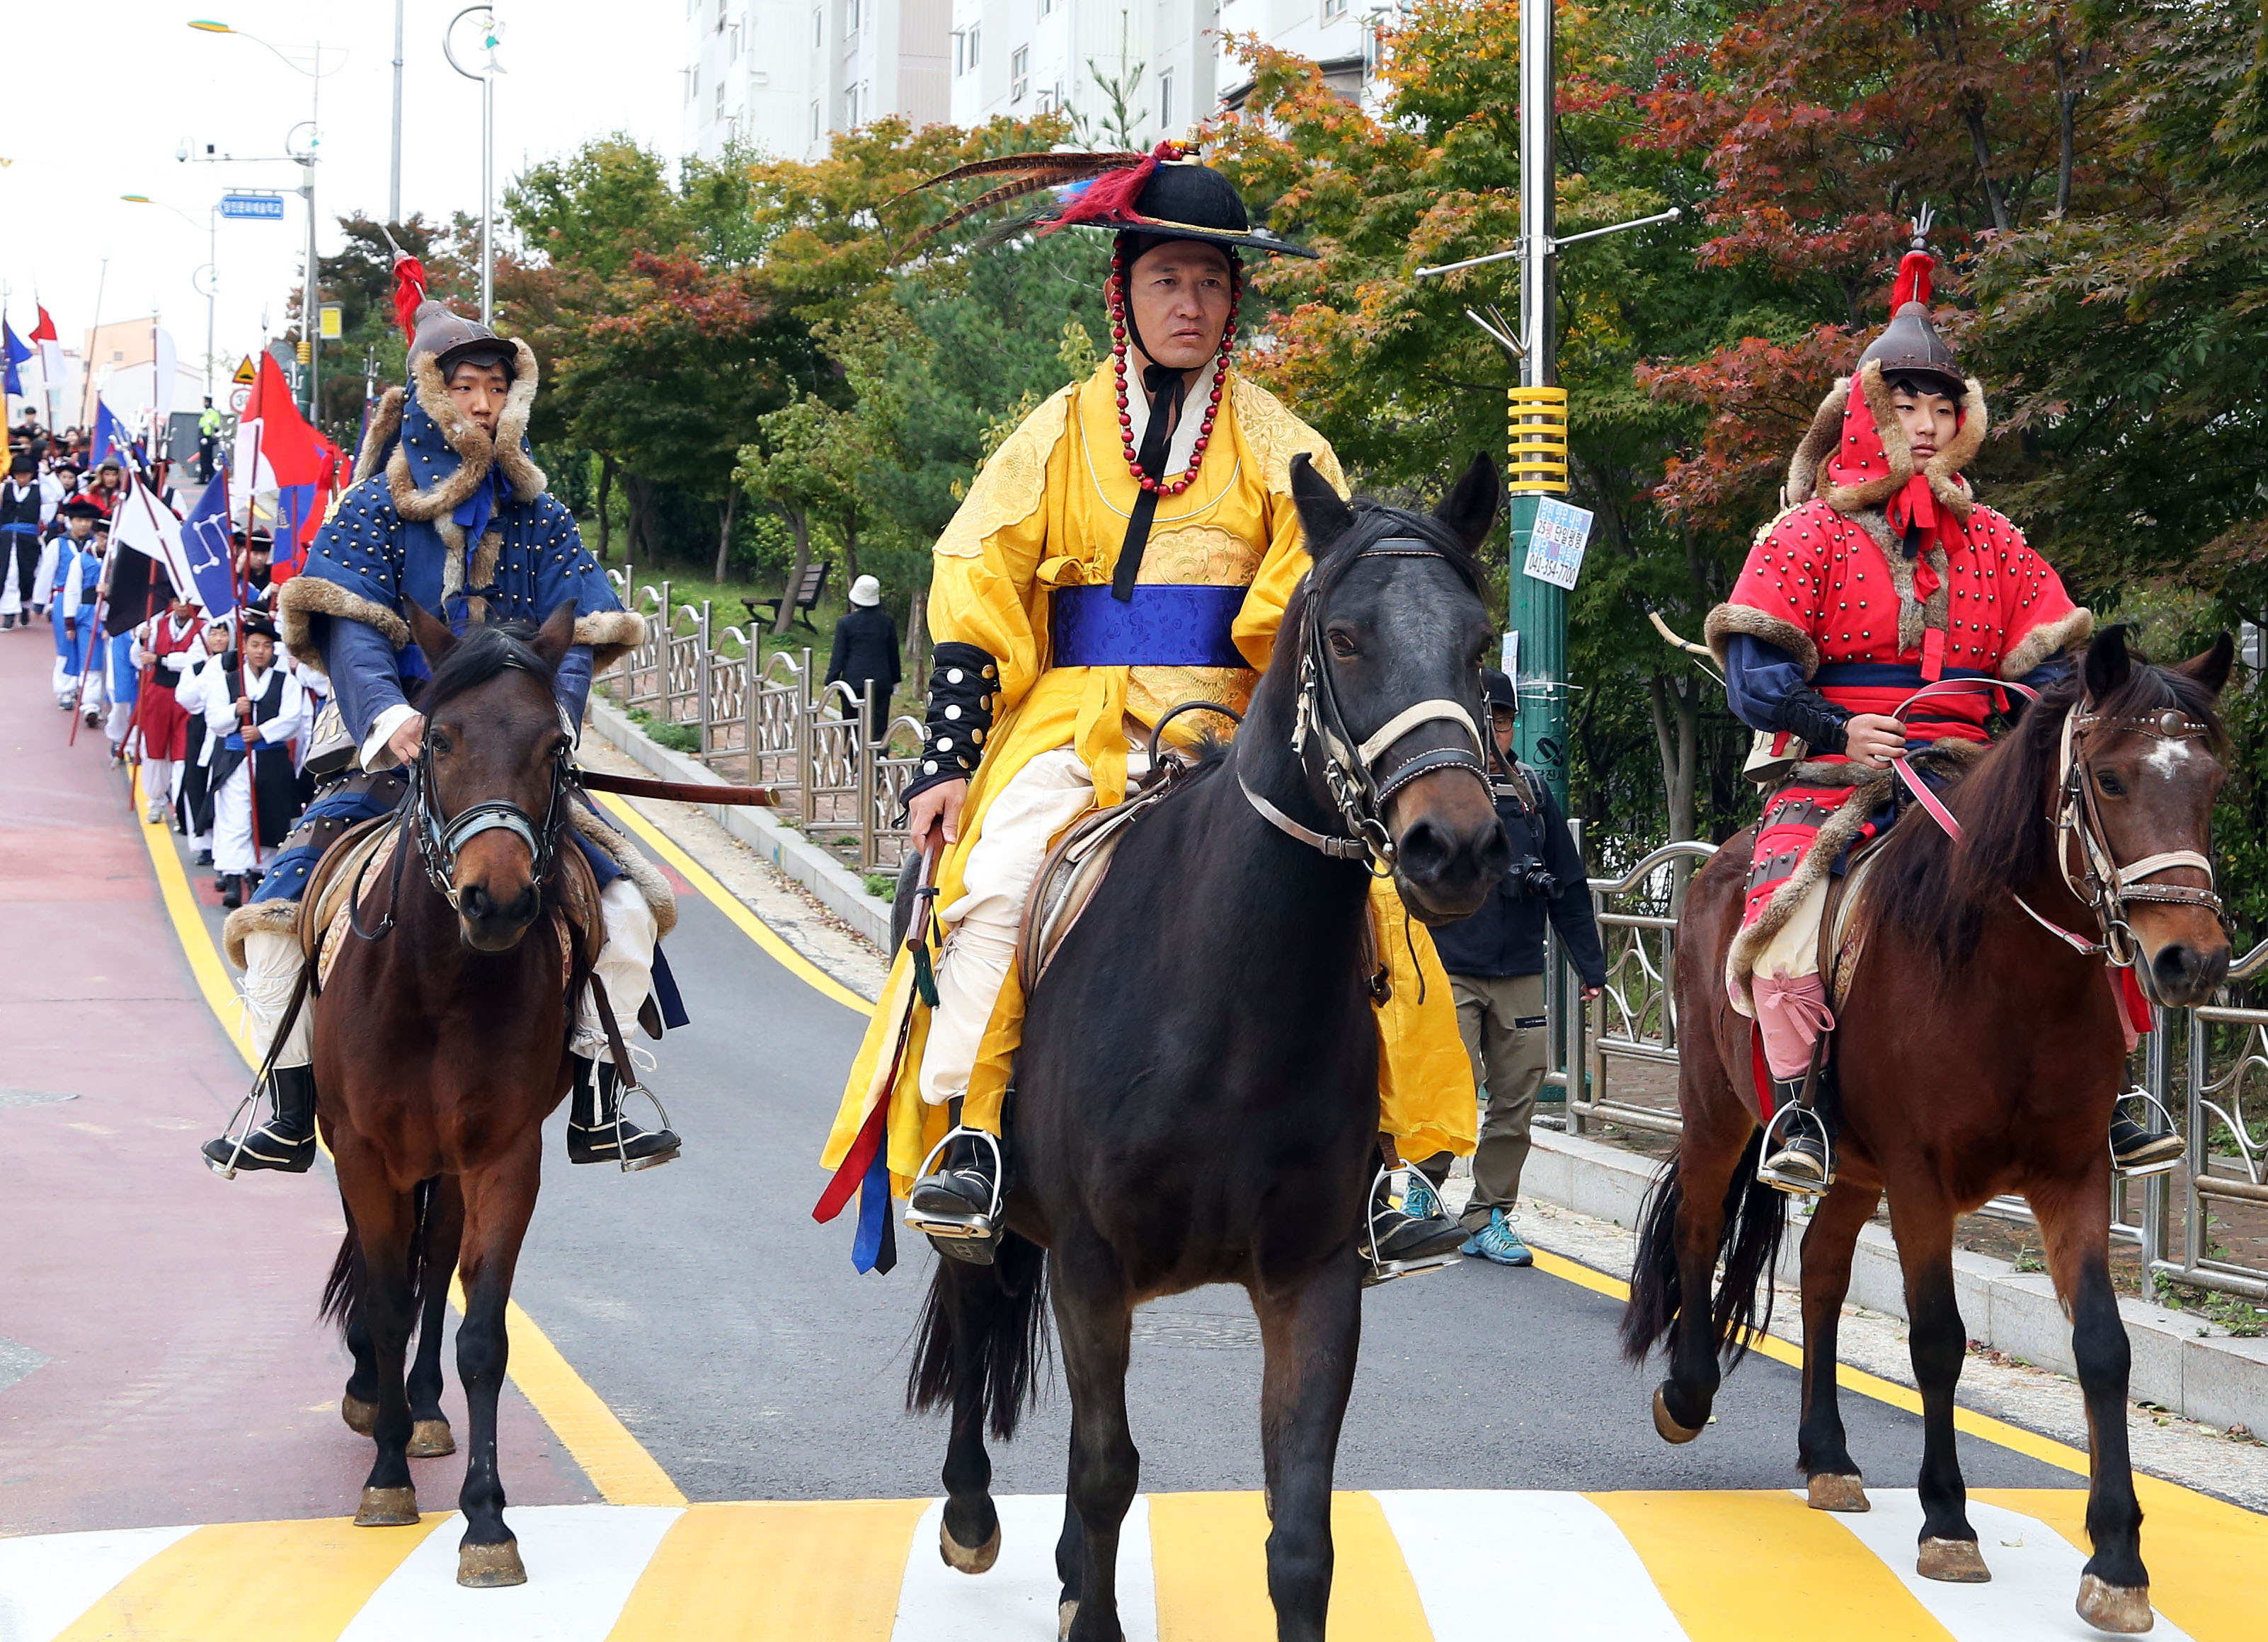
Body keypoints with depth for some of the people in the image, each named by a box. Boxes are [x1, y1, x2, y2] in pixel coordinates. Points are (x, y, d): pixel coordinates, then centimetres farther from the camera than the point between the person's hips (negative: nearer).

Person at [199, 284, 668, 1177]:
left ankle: (596, 1112, -1)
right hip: (398, 756, -1)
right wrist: (389, 714, -30)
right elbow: (351, 627, -11)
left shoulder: (540, 519, 10)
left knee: (630, 903, -15)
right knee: (277, 911, -18)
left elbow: (576, 636, 0)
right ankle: (291, 1119, -4)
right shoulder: (375, 509, 3)